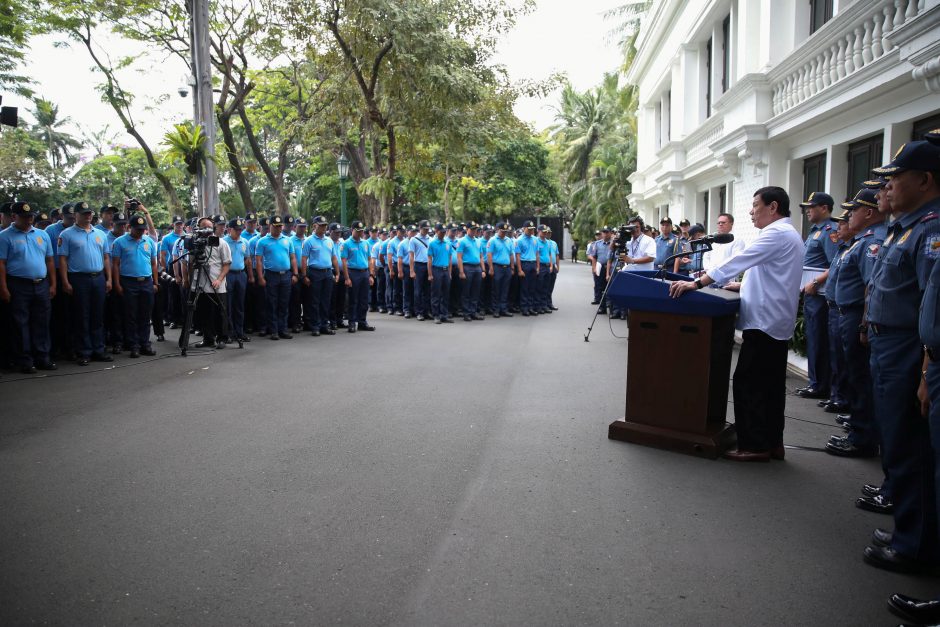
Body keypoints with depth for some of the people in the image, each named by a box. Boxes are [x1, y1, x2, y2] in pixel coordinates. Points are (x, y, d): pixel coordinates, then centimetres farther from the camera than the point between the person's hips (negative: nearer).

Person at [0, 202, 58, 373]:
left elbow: (49, 261, 14)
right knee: (20, 325, 2)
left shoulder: (42, 234, 13)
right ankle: (25, 362, 8)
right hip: (18, 286, -4)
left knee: (42, 324, 9)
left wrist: (53, 284, 9)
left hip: (42, 285, 4)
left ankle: (43, 358, 17)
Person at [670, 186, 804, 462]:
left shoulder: (777, 234, -14)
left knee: (748, 384, -7)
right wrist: (744, 285, 19)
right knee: (771, 386, 13)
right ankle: (772, 443, 19)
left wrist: (697, 283, -23)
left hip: (764, 322, -10)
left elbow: (739, 261, -22)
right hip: (777, 324, 10)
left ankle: (754, 445, -2)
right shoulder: (787, 234, 20)